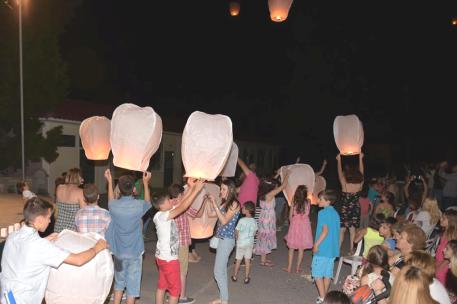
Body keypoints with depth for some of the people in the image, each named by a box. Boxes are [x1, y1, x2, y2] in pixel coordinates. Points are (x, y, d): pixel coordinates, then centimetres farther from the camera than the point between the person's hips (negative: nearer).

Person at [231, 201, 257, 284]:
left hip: (241, 243, -3)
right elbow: (254, 233, 3)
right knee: (247, 260, 11)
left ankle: (235, 276, 25)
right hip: (250, 243, 3)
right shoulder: (254, 221, -6)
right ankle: (246, 278, 18)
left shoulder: (241, 220, -18)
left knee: (238, 260, 11)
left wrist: (237, 238, 10)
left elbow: (236, 232, -10)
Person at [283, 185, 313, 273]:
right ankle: (298, 268, 15)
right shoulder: (308, 202, -8)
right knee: (301, 249, 10)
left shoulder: (294, 202, -9)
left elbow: (290, 216, -4)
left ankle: (289, 267, 17)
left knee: (291, 248, 12)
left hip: (295, 224, 0)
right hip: (305, 225, 1)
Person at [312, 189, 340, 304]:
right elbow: (335, 231, 13)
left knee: (317, 273, 1)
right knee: (327, 273, 14)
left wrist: (316, 244, -15)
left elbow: (325, 230, -21)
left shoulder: (323, 213, -15)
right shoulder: (335, 213, 9)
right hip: (333, 249, 8)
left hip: (322, 248, -8)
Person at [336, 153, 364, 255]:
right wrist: (360, 159, 12)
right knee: (352, 230, 12)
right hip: (355, 210, 3)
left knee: (342, 230, 2)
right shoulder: (360, 185, -10)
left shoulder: (345, 185, -18)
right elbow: (361, 172, 3)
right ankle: (351, 250, 19)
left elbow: (340, 173, -7)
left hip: (344, 210, -3)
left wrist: (339, 160, 3)